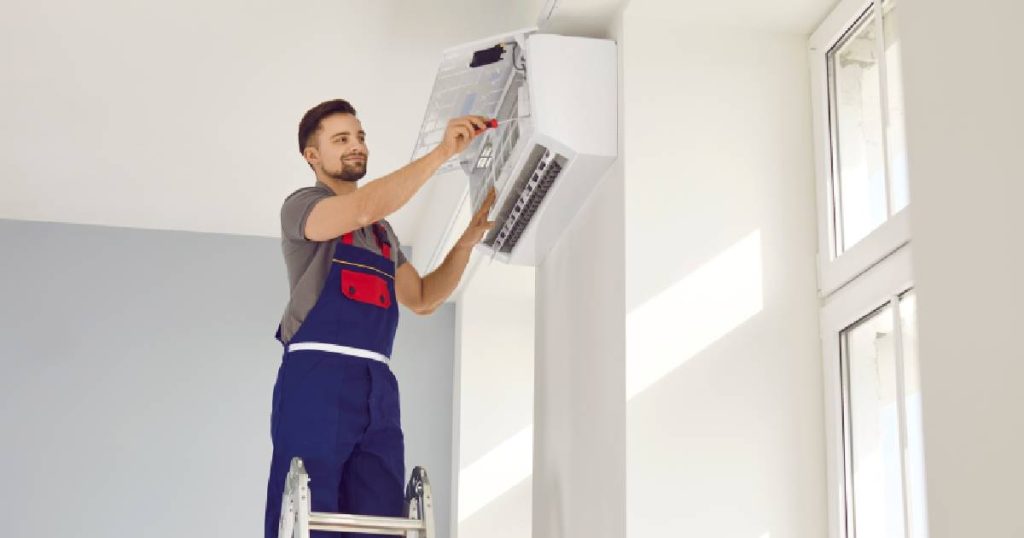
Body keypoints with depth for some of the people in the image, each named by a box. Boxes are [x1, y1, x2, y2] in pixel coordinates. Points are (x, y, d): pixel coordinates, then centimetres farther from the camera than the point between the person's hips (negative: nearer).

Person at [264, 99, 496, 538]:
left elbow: (422, 299, 24)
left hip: (378, 386, 7)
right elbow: (365, 207, -16)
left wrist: (468, 240, 10)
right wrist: (442, 152, -17)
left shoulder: (383, 231, 26)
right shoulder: (302, 206, 4)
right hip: (317, 377, -6)